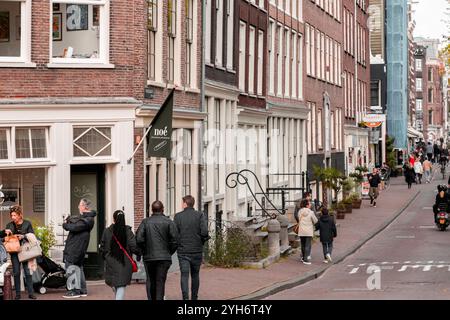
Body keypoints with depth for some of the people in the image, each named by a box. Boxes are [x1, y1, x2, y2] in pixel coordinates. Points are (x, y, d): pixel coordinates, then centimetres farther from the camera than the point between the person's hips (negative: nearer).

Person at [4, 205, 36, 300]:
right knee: (16, 273, 2)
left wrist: (23, 236, -16)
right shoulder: (9, 225, 8)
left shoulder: (27, 224, 1)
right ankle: (17, 294, 8)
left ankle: (31, 293, 4)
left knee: (28, 272, -2)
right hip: (14, 252, 2)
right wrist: (7, 233, -8)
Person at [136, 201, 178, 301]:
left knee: (150, 281, 14)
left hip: (149, 257, 1)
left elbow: (139, 239, -7)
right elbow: (175, 239, -8)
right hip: (164, 257, -1)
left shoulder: (145, 222, 2)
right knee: (160, 281, 1)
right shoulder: (168, 222, -1)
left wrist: (145, 250, 7)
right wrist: (170, 252, 6)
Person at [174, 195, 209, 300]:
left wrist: (178, 243, 11)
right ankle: (194, 297, 20)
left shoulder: (178, 216, -2)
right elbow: (204, 231, -12)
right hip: (197, 250, 1)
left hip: (183, 250, -1)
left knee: (184, 275, -3)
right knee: (195, 275, 14)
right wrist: (202, 241, 7)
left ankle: (185, 297, -18)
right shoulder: (199, 215, -1)